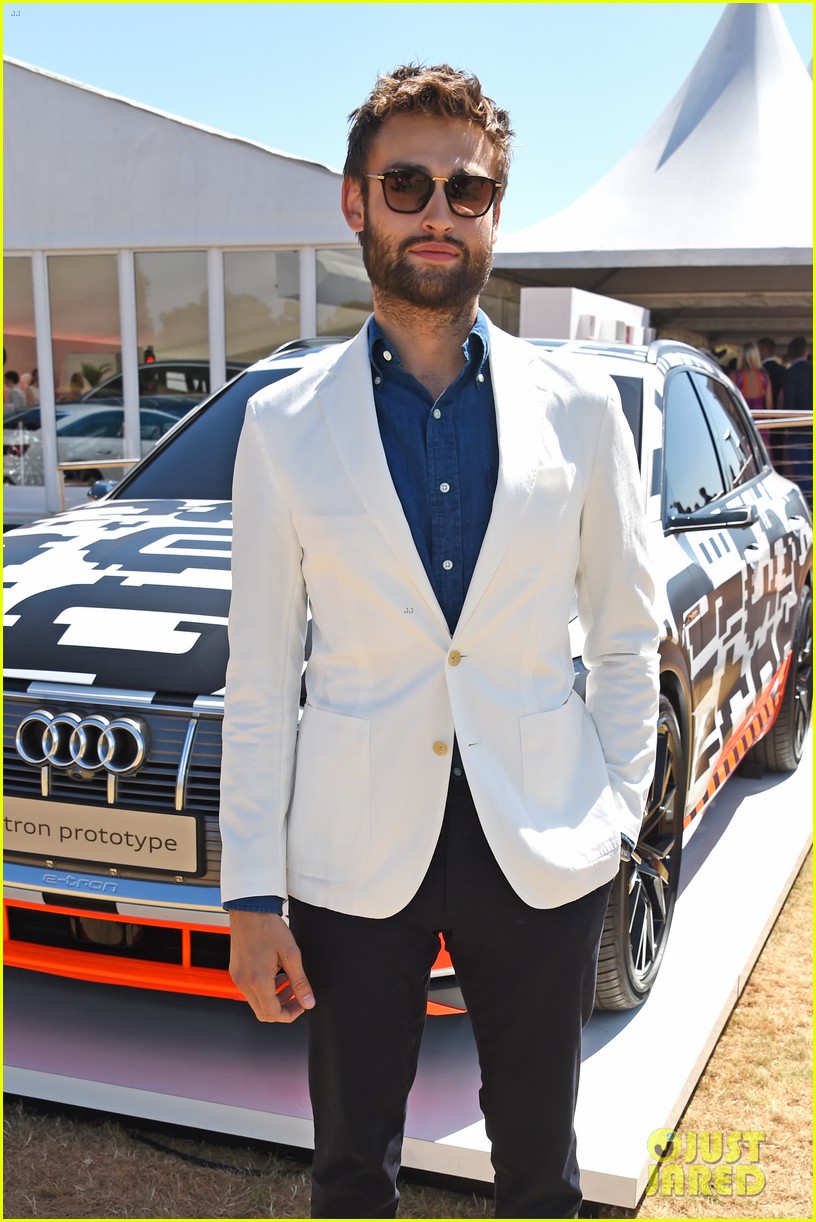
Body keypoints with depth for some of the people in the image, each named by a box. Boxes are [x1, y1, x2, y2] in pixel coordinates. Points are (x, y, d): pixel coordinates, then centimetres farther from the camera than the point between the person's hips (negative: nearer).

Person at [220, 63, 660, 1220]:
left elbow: (628, 630, 7)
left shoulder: (579, 407, -1)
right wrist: (251, 895, -3)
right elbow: (260, 677, -2)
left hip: (545, 850, 1)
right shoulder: (284, 424, -3)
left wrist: (616, 811, 1)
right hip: (357, 855, 0)